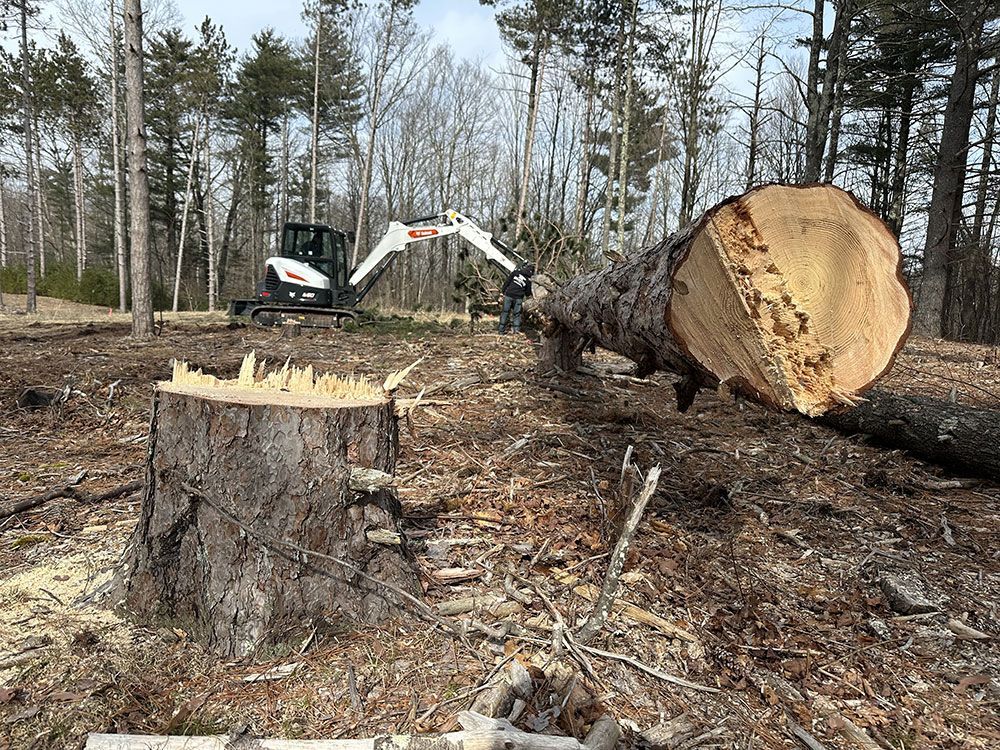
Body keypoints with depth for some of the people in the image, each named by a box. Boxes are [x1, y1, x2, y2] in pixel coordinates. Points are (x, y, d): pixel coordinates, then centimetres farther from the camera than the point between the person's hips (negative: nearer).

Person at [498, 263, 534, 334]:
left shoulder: (516, 271, 0)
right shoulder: (528, 279, 2)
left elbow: (507, 281, -1)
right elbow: (528, 292, 11)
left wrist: (503, 291, 7)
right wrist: (528, 294, 34)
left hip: (509, 295, 0)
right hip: (518, 298, 0)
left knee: (505, 312, 8)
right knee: (517, 313, 13)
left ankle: (501, 329, 11)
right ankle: (516, 328, 9)